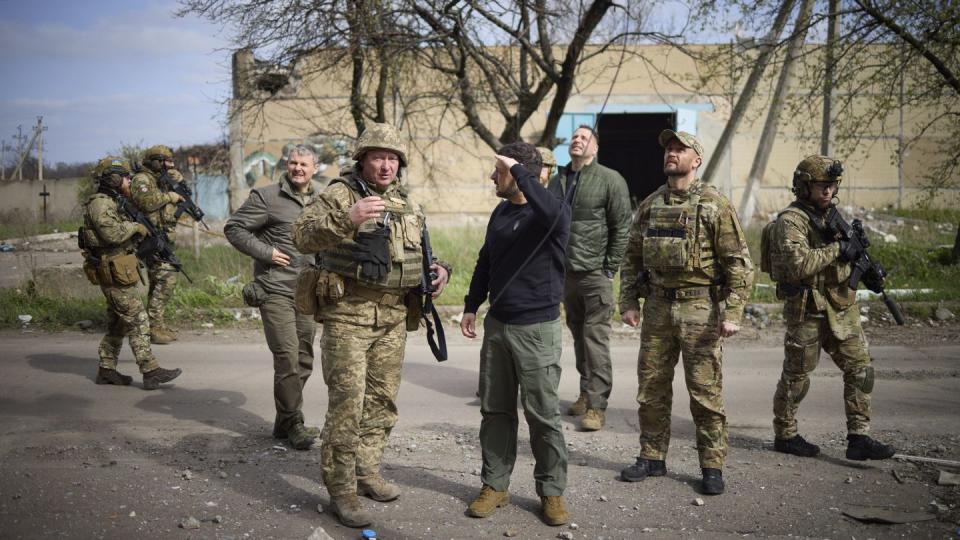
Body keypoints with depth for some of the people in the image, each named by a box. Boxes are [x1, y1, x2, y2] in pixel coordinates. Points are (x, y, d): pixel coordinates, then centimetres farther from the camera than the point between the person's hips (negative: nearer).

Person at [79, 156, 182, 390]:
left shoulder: (112, 203, 18)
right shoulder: (99, 203, -14)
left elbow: (124, 236, 23)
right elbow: (112, 232, -29)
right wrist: (135, 226, -15)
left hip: (119, 273, 10)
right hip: (115, 274, -10)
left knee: (117, 324, 14)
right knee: (137, 321, -10)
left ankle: (106, 370, 21)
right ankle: (151, 371, -9)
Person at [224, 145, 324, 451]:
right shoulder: (267, 197, -5)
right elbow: (234, 228, -5)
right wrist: (265, 252, -13)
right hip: (275, 291, -6)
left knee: (304, 360, 11)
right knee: (287, 359, -10)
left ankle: (286, 421, 25)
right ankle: (292, 423, 3)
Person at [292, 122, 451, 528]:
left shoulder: (408, 204, 14)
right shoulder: (339, 195, -6)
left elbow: (419, 254, 27)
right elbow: (302, 236, -20)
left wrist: (438, 268, 5)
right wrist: (346, 220, -34)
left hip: (393, 319, 6)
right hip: (348, 316, -6)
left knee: (382, 400, 13)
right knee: (347, 403, -7)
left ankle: (366, 472, 29)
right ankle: (340, 490, 4)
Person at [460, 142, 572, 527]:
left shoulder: (554, 212, -11)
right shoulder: (500, 213, 10)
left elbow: (551, 213, -37)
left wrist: (518, 171, -27)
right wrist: (471, 306, 15)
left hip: (537, 329, -6)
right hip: (497, 325, 6)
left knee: (543, 415, 1)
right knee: (495, 411, 11)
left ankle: (552, 492, 15)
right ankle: (495, 485, 22)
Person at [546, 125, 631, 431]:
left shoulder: (610, 180, -4)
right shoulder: (557, 182, 13)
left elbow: (622, 228, -7)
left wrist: (610, 269, -11)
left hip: (595, 273, -6)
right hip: (565, 273, 6)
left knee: (595, 340, -6)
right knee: (578, 335, 13)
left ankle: (597, 405, -3)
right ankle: (586, 394, 24)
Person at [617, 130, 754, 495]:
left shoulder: (715, 206, -6)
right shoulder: (649, 205, 10)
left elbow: (739, 263, -8)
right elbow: (632, 257, 16)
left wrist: (733, 313, -15)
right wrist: (628, 301, 7)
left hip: (700, 308, -5)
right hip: (657, 306, 5)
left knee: (705, 393, 0)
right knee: (651, 388, 10)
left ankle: (712, 466, 13)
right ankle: (652, 458, 24)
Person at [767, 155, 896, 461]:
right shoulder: (790, 220, -13)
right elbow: (798, 265, -26)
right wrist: (837, 249, -22)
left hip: (841, 308, 7)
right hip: (807, 311, -7)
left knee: (860, 367, 1)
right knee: (796, 377, 5)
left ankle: (859, 438, 6)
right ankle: (785, 436, 20)